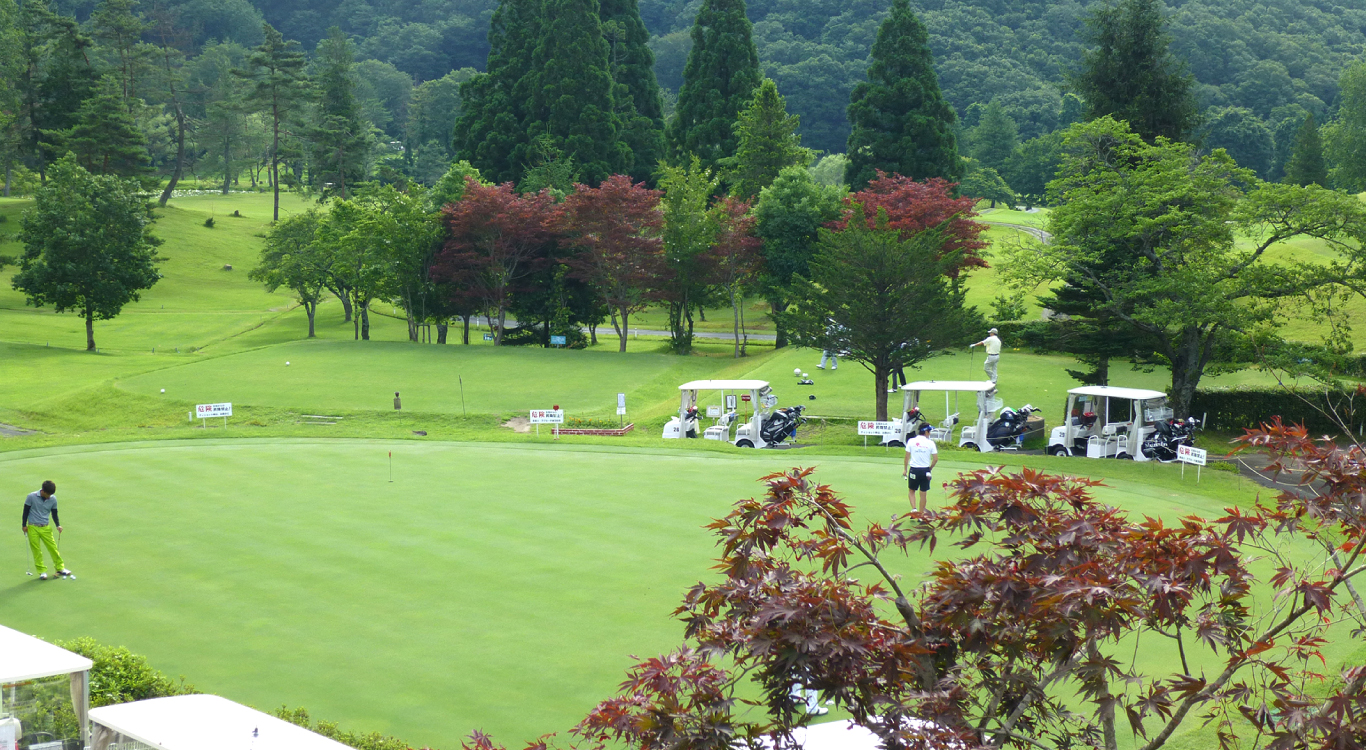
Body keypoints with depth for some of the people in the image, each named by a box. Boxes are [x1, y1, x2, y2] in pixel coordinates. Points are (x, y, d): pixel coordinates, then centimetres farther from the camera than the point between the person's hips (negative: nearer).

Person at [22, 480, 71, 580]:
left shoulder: (53, 499, -3)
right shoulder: (31, 497, -11)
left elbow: (54, 514, 8)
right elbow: (26, 511, -2)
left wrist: (58, 525, -5)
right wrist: (24, 525, -1)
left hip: (45, 528, 2)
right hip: (33, 527, -2)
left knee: (53, 547, 2)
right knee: (36, 550, 0)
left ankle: (60, 568, 15)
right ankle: (42, 571, 8)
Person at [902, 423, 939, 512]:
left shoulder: (911, 441, -2)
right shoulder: (930, 443, -4)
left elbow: (907, 457, 0)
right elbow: (935, 459, -4)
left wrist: (905, 469, 11)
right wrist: (930, 469, 11)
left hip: (914, 470, 0)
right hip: (925, 470, 0)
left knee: (912, 491, 17)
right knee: (923, 494, 9)